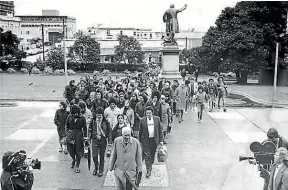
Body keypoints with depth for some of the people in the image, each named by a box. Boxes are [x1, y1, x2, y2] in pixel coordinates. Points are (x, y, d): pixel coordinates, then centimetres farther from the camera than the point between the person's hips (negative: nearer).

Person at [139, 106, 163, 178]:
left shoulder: (157, 119, -1)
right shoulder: (143, 120, -5)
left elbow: (160, 130, 4)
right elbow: (140, 132, 1)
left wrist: (161, 140, 1)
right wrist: (140, 141, 3)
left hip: (154, 140, 2)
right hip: (146, 140, -2)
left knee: (152, 155, 15)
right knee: (147, 155, -4)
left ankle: (150, 166, 37)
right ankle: (148, 170, 1)